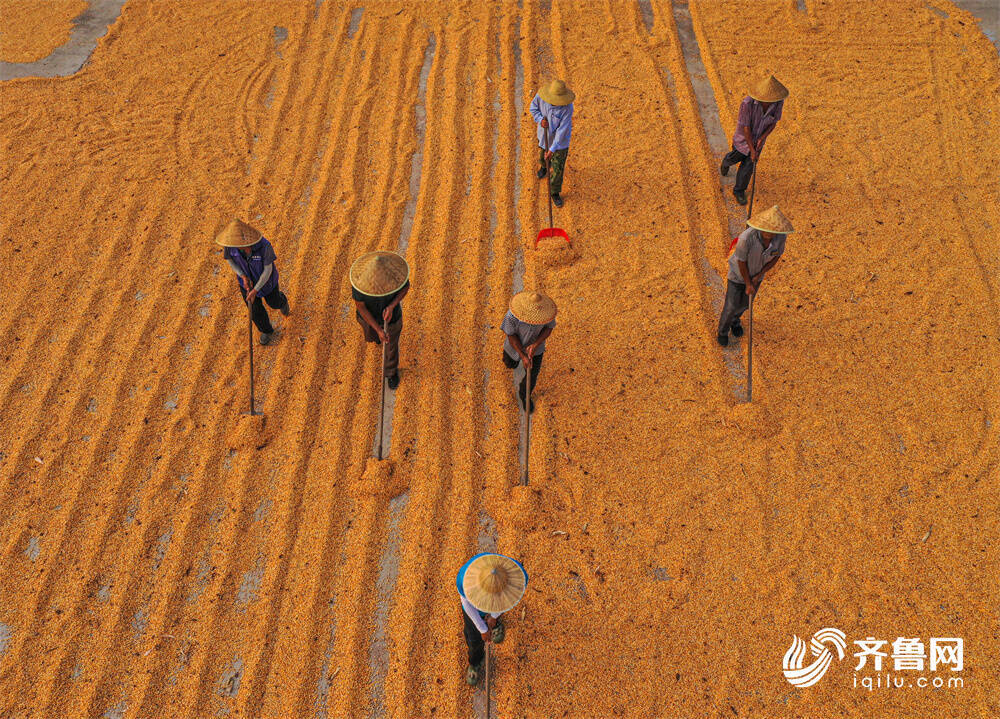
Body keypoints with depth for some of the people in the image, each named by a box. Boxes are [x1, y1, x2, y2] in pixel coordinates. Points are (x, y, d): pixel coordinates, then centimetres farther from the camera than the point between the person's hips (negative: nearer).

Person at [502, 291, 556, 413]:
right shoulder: (512, 315, -41)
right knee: (510, 364, 28)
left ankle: (524, 396, 42)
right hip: (515, 344, -1)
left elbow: (549, 327, -17)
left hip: (535, 345, 1)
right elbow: (511, 335, -25)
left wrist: (535, 345, -31)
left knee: (532, 376, 11)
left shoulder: (545, 310, -34)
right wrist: (523, 356, -29)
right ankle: (511, 360, 65)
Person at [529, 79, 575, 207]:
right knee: (542, 156, 31)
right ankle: (545, 166, 68)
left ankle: (555, 192, 32)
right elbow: (533, 108, -4)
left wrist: (552, 149, -32)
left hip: (560, 140, -4)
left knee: (558, 168, 8)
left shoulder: (567, 107, -35)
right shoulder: (541, 96, -25)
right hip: (544, 134, 4)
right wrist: (540, 120, -25)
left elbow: (562, 130, -31)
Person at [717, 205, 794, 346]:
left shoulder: (780, 236, -30)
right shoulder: (746, 238, -43)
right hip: (739, 272, -4)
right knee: (731, 305, 12)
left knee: (744, 302, 25)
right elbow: (741, 262, -27)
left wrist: (758, 276, -17)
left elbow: (776, 256, -11)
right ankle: (723, 330, 44)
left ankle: (735, 320, 59)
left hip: (756, 272, 4)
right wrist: (748, 284, -16)